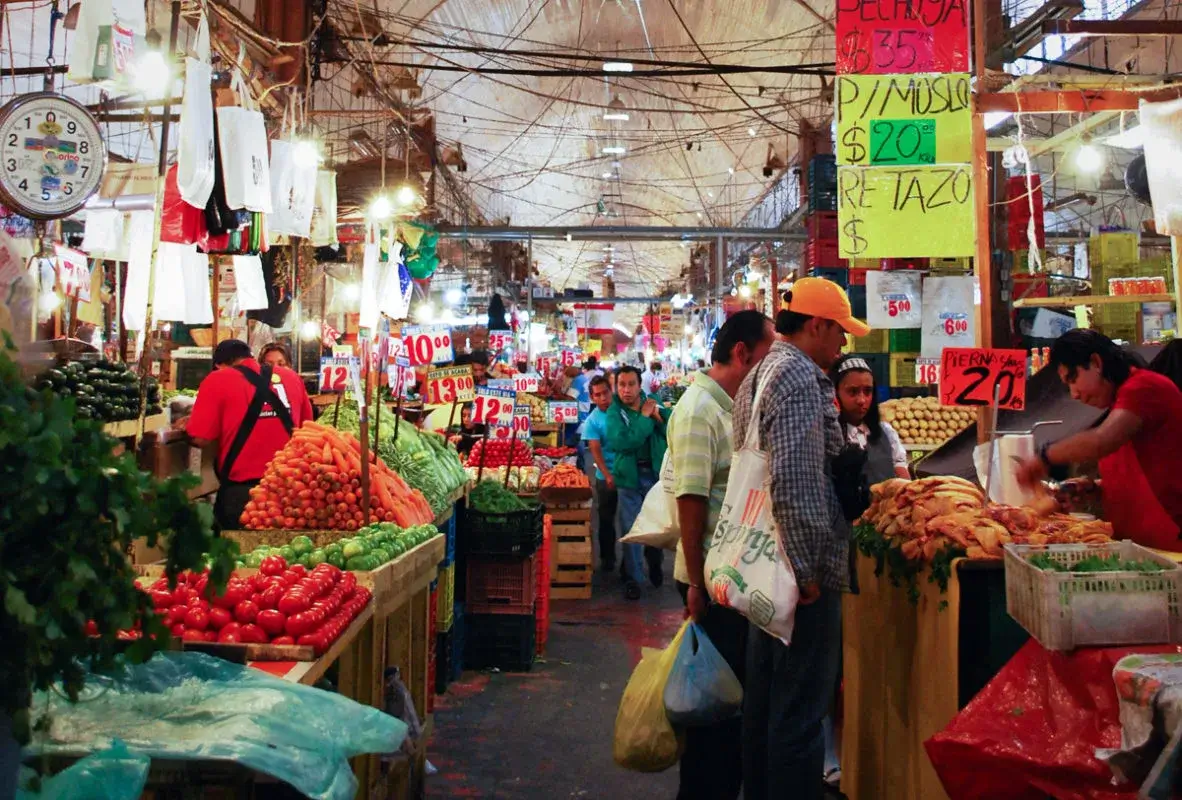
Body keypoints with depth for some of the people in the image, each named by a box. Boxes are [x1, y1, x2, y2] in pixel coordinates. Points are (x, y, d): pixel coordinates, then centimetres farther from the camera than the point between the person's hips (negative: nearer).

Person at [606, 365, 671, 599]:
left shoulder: (653, 404, 1)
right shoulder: (614, 413, -6)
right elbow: (620, 442, -25)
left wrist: (658, 415, -18)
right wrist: (644, 418, -20)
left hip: (656, 472, 2)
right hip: (630, 476, -2)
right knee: (631, 529, 3)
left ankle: (655, 565, 38)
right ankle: (633, 578, 14)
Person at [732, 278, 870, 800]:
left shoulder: (761, 374, 15)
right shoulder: (800, 376, -15)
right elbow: (795, 479, -25)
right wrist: (807, 568, -21)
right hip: (802, 562, -10)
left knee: (765, 693, 18)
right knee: (801, 704, -2)